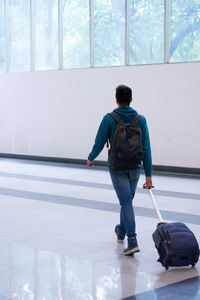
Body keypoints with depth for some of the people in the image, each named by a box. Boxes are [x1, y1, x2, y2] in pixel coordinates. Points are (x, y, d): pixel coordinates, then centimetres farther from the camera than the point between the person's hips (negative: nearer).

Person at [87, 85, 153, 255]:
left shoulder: (109, 119, -10)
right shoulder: (141, 120, -2)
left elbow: (99, 143, -6)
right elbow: (146, 148, -4)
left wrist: (91, 158, 14)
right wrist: (148, 174, -2)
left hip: (117, 167, -3)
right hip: (135, 168, 3)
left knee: (126, 202, -6)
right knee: (127, 200, 20)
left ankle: (132, 240, -17)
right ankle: (121, 231, 40)